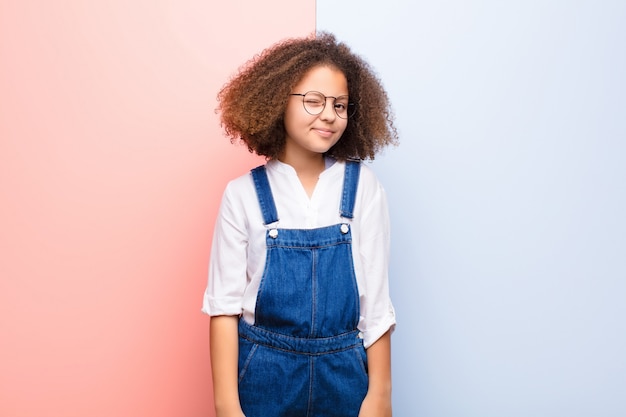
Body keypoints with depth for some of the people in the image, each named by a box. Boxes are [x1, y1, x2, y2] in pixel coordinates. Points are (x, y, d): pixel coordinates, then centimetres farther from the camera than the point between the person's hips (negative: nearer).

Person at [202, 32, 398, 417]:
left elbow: (376, 299, -3)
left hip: (343, 375, 1)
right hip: (264, 375, -1)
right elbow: (224, 304, -6)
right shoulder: (244, 194, -7)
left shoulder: (363, 187, -5)